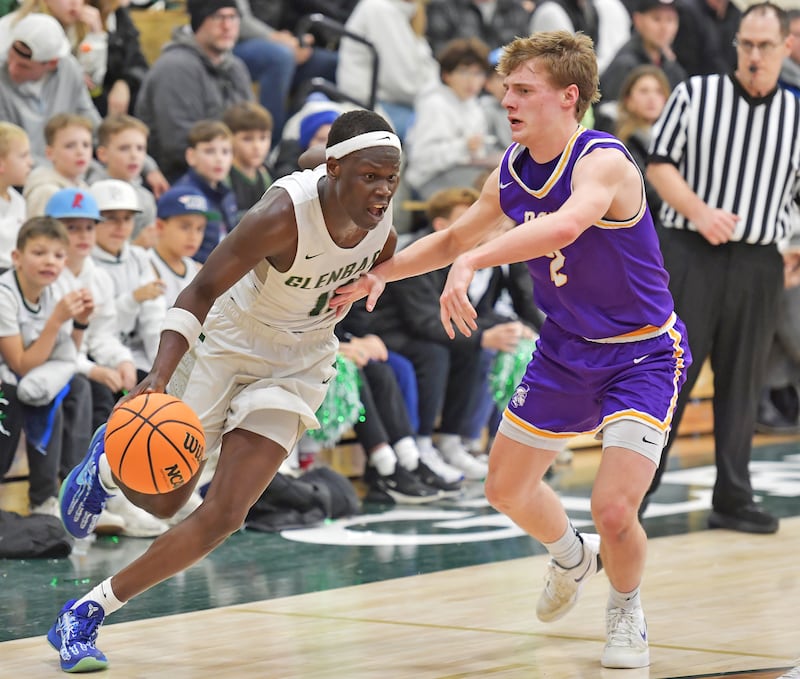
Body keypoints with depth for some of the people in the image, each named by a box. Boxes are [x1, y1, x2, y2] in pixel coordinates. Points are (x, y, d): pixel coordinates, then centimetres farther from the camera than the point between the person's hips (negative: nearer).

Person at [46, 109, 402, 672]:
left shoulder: (380, 215, -14)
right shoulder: (284, 215, -32)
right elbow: (202, 292, -29)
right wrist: (160, 376, -40)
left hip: (300, 366, 4)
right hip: (233, 346, -4)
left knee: (224, 516, -8)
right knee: (162, 497, 7)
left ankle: (88, 614, 2)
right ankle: (112, 460, 45)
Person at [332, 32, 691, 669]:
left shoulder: (603, 161, -27)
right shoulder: (510, 174, -3)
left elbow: (566, 225, -49)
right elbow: (452, 239, 15)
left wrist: (472, 263, -56)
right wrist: (381, 272, 2)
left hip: (642, 354, -8)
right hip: (565, 349, 8)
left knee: (613, 511, -18)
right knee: (506, 485, 16)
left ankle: (627, 613, 14)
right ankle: (572, 559, 49)